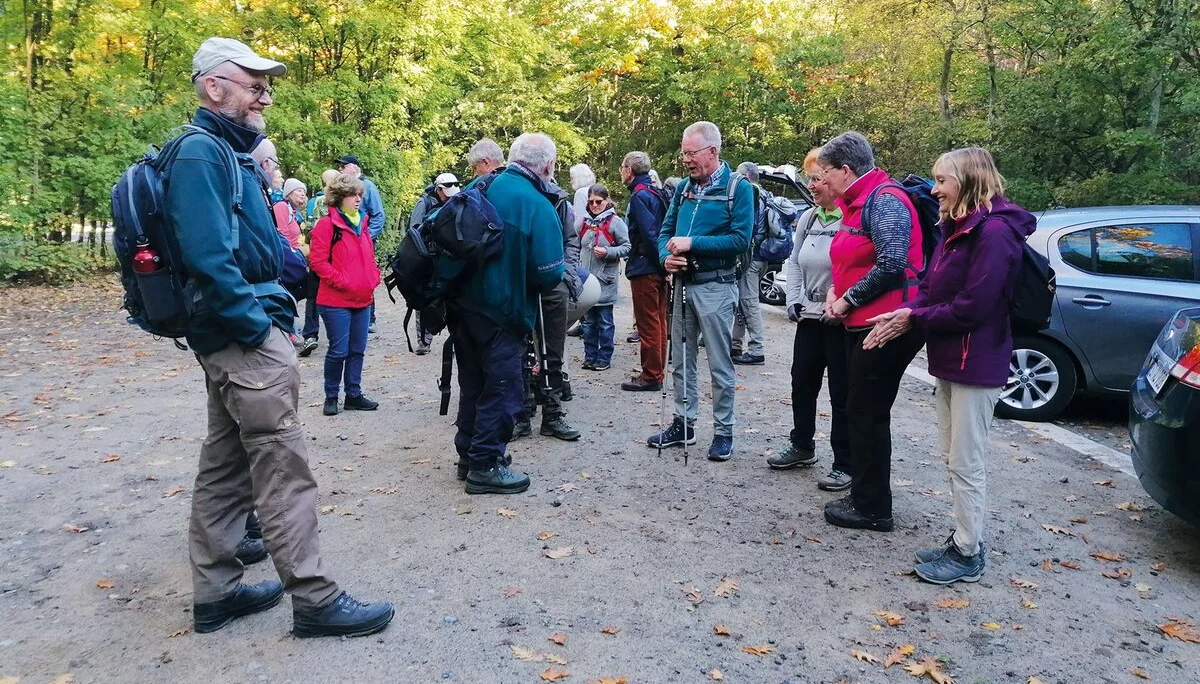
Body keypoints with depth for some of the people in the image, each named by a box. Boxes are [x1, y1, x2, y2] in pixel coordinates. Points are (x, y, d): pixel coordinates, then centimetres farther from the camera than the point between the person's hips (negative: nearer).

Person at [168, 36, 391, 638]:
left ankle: (215, 593, 24)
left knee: (225, 467, 14)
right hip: (246, 339, -10)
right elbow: (207, 256, -23)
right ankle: (315, 599, 3)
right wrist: (257, 326, -18)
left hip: (233, 339, 10)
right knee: (284, 469, -6)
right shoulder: (202, 152, -12)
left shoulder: (226, 152, 19)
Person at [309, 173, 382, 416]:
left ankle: (354, 395, 22)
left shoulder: (362, 223, 14)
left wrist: (374, 278, 6)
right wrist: (342, 282, -17)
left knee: (357, 350, 12)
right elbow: (318, 261, -14)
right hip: (336, 301, -7)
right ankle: (331, 397, 13)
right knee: (339, 351, -2)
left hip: (363, 299, 7)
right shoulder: (327, 225, -9)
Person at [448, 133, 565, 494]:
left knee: (473, 382, 19)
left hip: (462, 303, 7)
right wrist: (563, 272, 3)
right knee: (501, 387, 5)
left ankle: (468, 453, 32)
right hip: (502, 312, -7)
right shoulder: (538, 206, -17)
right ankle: (485, 466, 12)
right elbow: (548, 274, -20)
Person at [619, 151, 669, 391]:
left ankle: (650, 376, 4)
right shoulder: (658, 193, 14)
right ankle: (656, 372, 23)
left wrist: (660, 261, -15)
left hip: (645, 269, -9)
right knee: (658, 322, 14)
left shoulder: (639, 196, -14)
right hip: (659, 268, 9)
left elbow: (650, 234, -22)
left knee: (648, 325, -3)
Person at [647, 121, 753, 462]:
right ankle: (683, 423, 26)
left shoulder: (738, 188, -8)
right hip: (684, 284, 6)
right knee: (680, 361, 13)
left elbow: (740, 239, -17)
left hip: (715, 287, -6)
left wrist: (692, 243, -20)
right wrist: (666, 255, -9)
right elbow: (666, 230, 12)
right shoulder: (684, 188, 11)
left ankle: (723, 432, 13)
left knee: (720, 365, 2)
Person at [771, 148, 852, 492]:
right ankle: (801, 446, 34)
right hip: (809, 318, 8)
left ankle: (845, 464, 15)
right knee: (802, 383, 16)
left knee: (842, 393, 3)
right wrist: (794, 301, 6)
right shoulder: (808, 218, 9)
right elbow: (794, 262, 17)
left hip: (842, 322, -7)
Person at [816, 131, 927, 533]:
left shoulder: (884, 199, -15)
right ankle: (865, 497, 27)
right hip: (862, 322, 10)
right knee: (864, 412, 15)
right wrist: (836, 291, 4)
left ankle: (872, 508, 9)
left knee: (868, 413, -3)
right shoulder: (856, 203, 16)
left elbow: (891, 264, -24)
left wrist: (847, 300, -14)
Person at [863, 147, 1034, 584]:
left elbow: (972, 306, -24)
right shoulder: (956, 229, 12)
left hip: (976, 363, -10)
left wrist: (915, 319, -15)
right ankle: (964, 539, 30)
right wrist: (902, 316, -7)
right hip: (948, 359, 10)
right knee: (953, 456, 17)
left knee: (967, 462, 0)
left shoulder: (994, 231, -18)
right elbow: (929, 288, 11)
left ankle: (968, 556, 13)